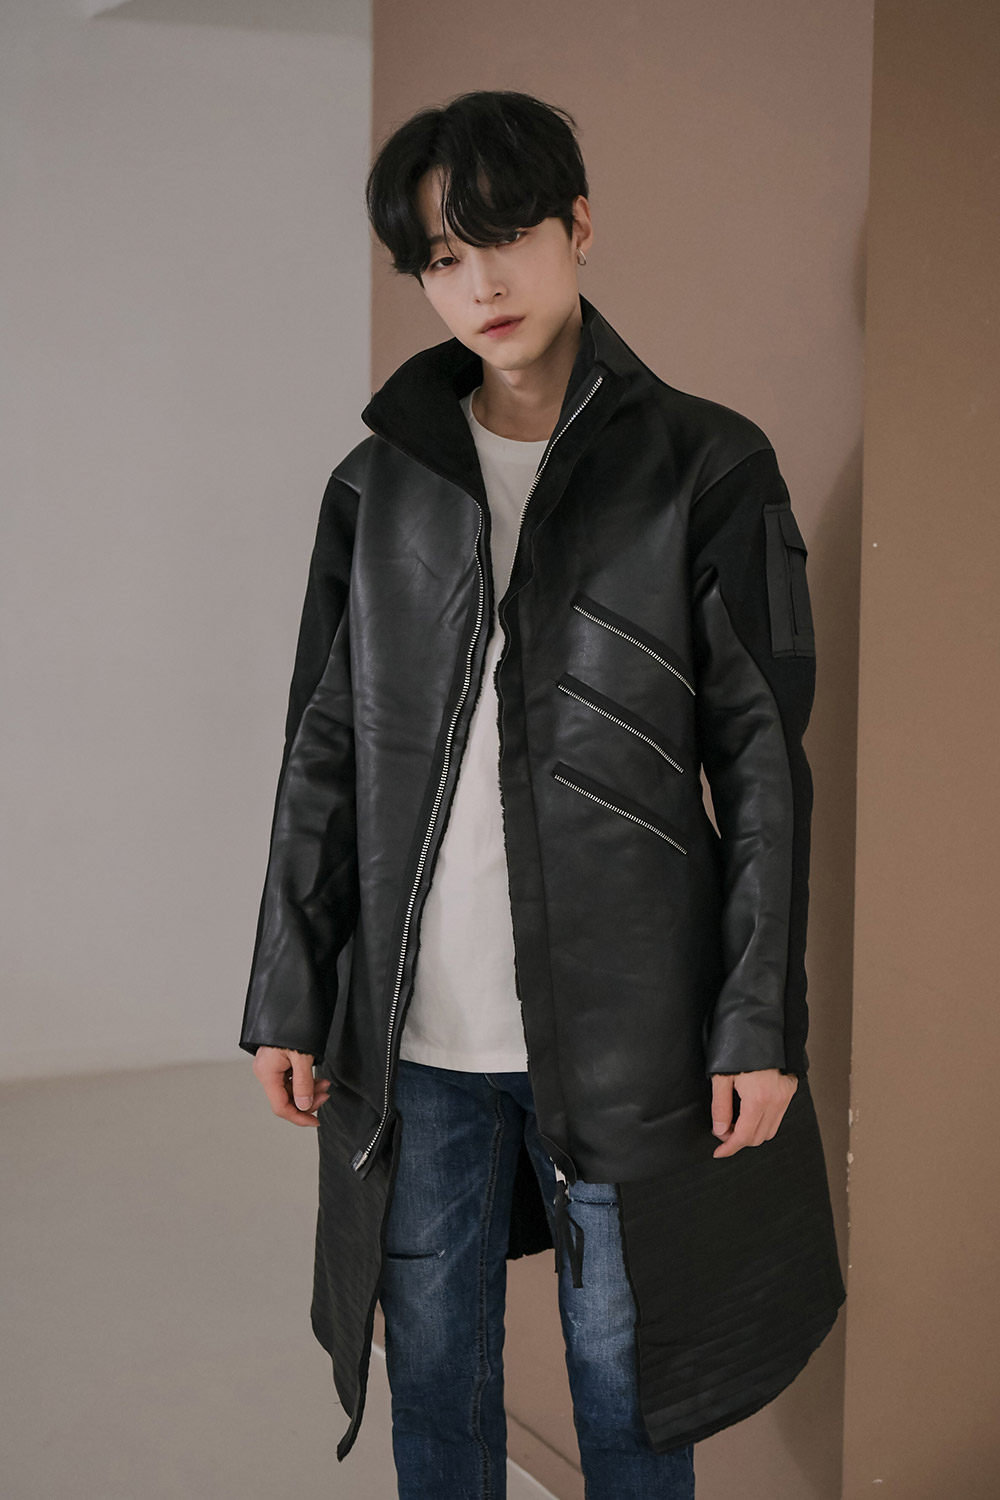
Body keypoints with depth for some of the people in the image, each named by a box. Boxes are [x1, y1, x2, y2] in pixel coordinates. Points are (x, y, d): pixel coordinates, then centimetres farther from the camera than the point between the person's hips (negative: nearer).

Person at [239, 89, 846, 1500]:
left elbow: (765, 764, -3)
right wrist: (287, 1001, 5)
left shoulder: (705, 469, -2)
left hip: (624, 1018, -2)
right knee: (433, 1373, 14)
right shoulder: (379, 483, 6)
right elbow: (324, 755, 8)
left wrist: (762, 1024, -8)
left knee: (625, 1375, 10)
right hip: (413, 1028, 3)